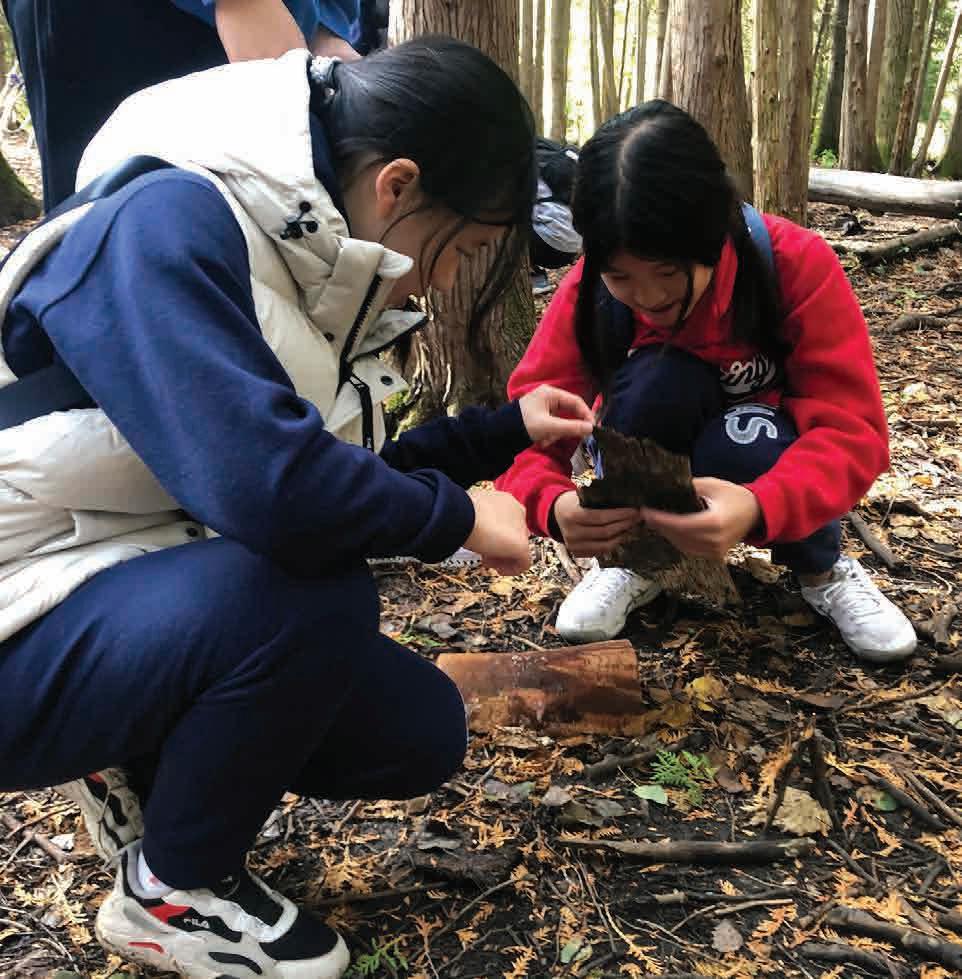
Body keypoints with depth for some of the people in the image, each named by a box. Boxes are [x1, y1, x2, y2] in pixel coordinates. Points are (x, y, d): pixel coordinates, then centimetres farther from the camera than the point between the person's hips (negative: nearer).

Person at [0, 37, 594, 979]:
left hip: (159, 610, 8)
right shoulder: (169, 224, -24)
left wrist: (502, 431, 9)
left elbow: (341, 475, 11)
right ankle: (168, 891, -5)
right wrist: (457, 514, -21)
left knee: (419, 730, -2)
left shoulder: (311, 260, 2)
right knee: (314, 583, -32)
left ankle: (145, 766, 16)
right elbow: (266, 485, -37)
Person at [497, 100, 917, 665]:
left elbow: (855, 432, -32)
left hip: (769, 472, 0)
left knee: (743, 442, -36)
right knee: (659, 378, -32)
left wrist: (759, 508, -53)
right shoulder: (590, 290, -22)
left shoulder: (799, 265, -26)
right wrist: (555, 506, -50)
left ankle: (823, 570, -3)